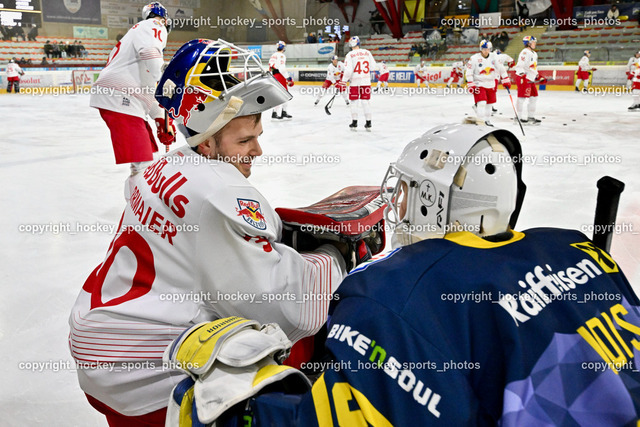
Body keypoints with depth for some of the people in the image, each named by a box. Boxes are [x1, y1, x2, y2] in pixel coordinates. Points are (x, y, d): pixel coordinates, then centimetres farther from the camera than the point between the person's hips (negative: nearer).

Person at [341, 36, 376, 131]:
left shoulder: (350, 55, -10)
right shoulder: (367, 52, 1)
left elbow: (348, 70, -15)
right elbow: (373, 66, 4)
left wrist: (344, 80, -2)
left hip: (354, 81, -3)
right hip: (366, 81, 3)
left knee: (354, 101, 9)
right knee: (366, 101, 10)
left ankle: (354, 122, 9)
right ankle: (368, 123, 11)